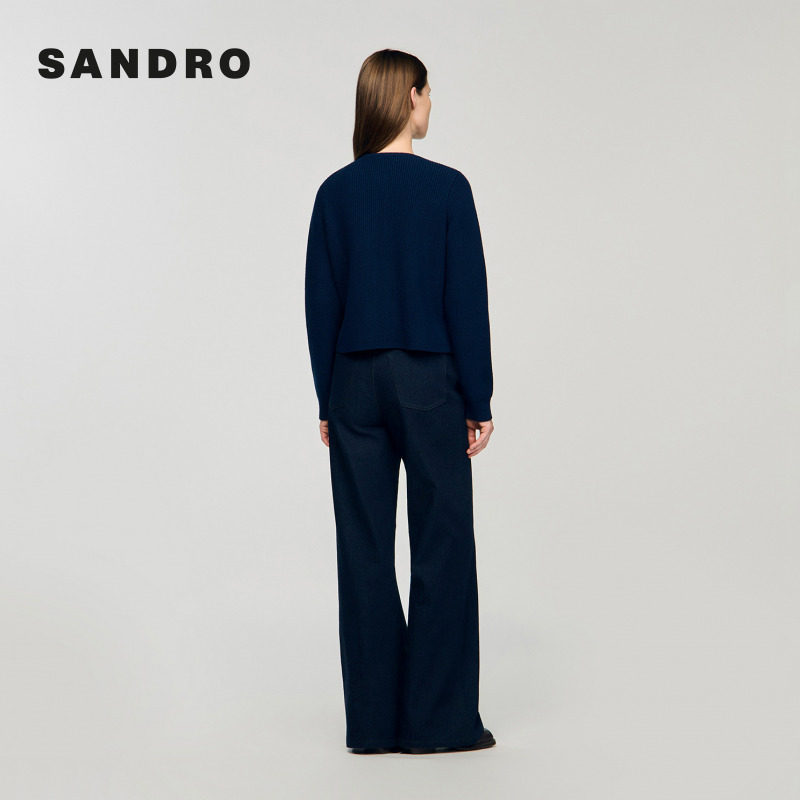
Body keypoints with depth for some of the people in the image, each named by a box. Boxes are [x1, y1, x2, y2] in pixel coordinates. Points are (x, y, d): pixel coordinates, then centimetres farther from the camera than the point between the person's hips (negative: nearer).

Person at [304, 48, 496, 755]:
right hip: (429, 381, -3)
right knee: (443, 545, 4)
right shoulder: (447, 187, -7)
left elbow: (321, 303, 3)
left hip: (356, 381, 4)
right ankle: (441, 718, 8)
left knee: (365, 549, 7)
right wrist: (479, 401, -2)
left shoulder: (336, 192, 2)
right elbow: (467, 299, -8)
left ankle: (372, 719, 12)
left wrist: (328, 401, 10)